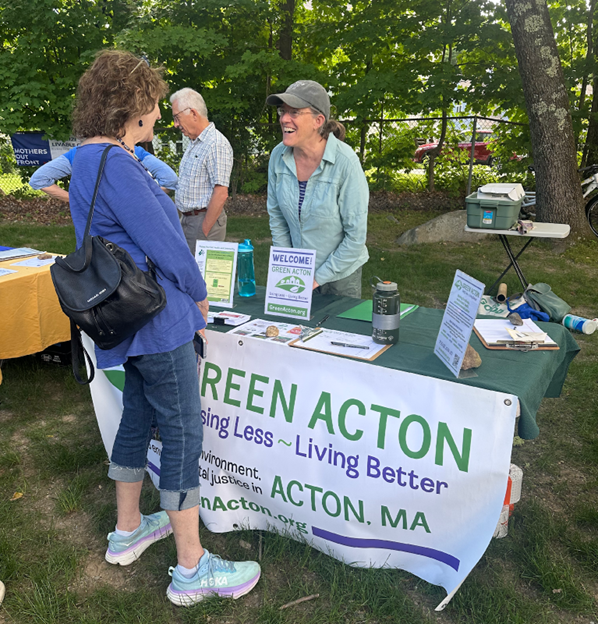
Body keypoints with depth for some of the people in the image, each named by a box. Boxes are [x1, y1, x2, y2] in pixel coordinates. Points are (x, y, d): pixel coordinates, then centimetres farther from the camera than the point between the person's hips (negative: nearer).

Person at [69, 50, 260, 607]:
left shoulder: (89, 161, 14)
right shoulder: (114, 166, -20)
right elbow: (164, 242, -20)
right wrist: (198, 295, -3)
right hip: (157, 320, -11)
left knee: (137, 417, 20)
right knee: (184, 434, -1)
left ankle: (127, 531, 38)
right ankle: (191, 570, 13)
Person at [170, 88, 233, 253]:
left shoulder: (216, 144, -15)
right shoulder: (194, 144, 16)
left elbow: (221, 194, -22)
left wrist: (204, 231, -20)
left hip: (204, 219, -9)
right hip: (187, 219, 9)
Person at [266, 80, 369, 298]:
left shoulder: (345, 162, -21)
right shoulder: (278, 156, -8)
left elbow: (356, 234, -17)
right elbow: (276, 217, 4)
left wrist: (319, 277, -13)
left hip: (339, 274, -4)